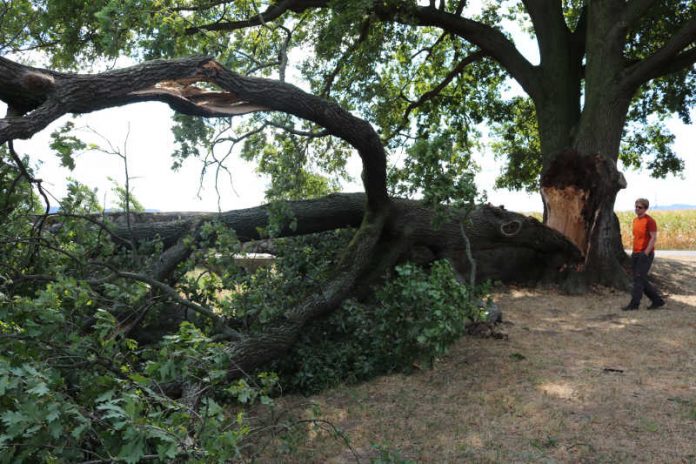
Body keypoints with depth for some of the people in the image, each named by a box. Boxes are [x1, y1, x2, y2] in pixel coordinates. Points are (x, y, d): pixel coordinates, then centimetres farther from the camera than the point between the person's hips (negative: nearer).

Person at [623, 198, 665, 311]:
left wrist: (645, 253, -21)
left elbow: (654, 238, -15)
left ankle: (634, 303, -8)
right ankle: (657, 300, 19)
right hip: (636, 254, 8)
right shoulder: (635, 220, 14)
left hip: (646, 254, -8)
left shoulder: (650, 221, -10)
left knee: (639, 279, -11)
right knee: (641, 280, 8)